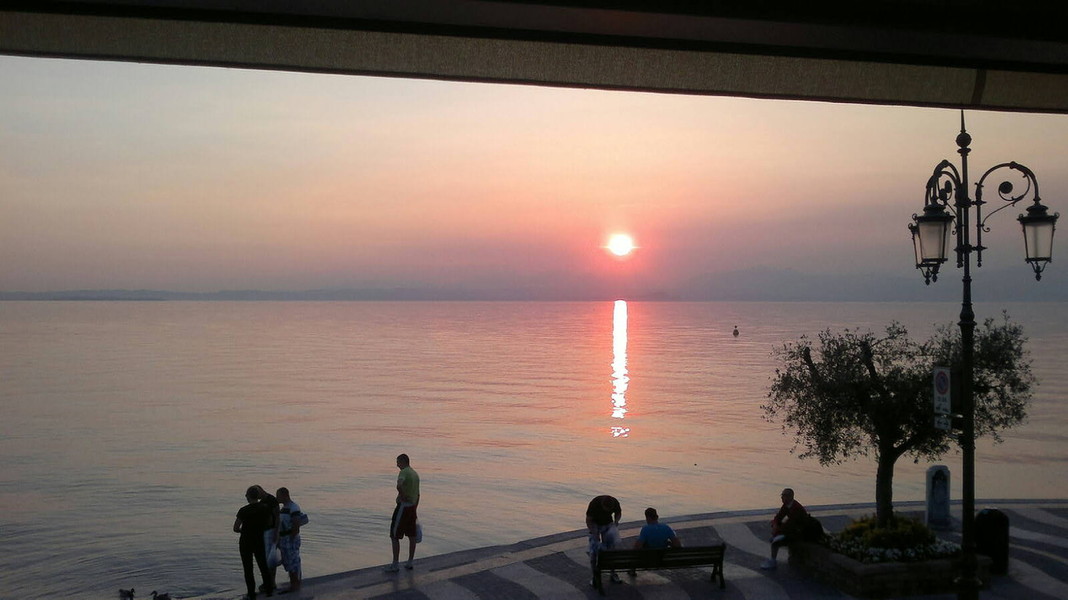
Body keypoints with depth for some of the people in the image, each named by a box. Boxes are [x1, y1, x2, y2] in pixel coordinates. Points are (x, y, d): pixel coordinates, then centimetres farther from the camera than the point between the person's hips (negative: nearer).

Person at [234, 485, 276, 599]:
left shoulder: (243, 510, -18)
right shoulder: (266, 508, -6)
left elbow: (235, 528, -12)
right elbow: (269, 524, 8)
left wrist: (244, 531, 8)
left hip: (245, 543, -4)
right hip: (259, 542, 4)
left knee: (248, 568, 6)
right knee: (263, 565, 18)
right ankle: (269, 590, 26)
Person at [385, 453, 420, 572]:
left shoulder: (404, 472, -14)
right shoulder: (415, 474, 14)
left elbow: (399, 486, -35)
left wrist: (403, 497, -20)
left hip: (403, 506, -9)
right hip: (412, 507, 9)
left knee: (394, 536, -2)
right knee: (412, 536, 12)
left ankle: (394, 565, -1)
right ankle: (410, 563, 18)